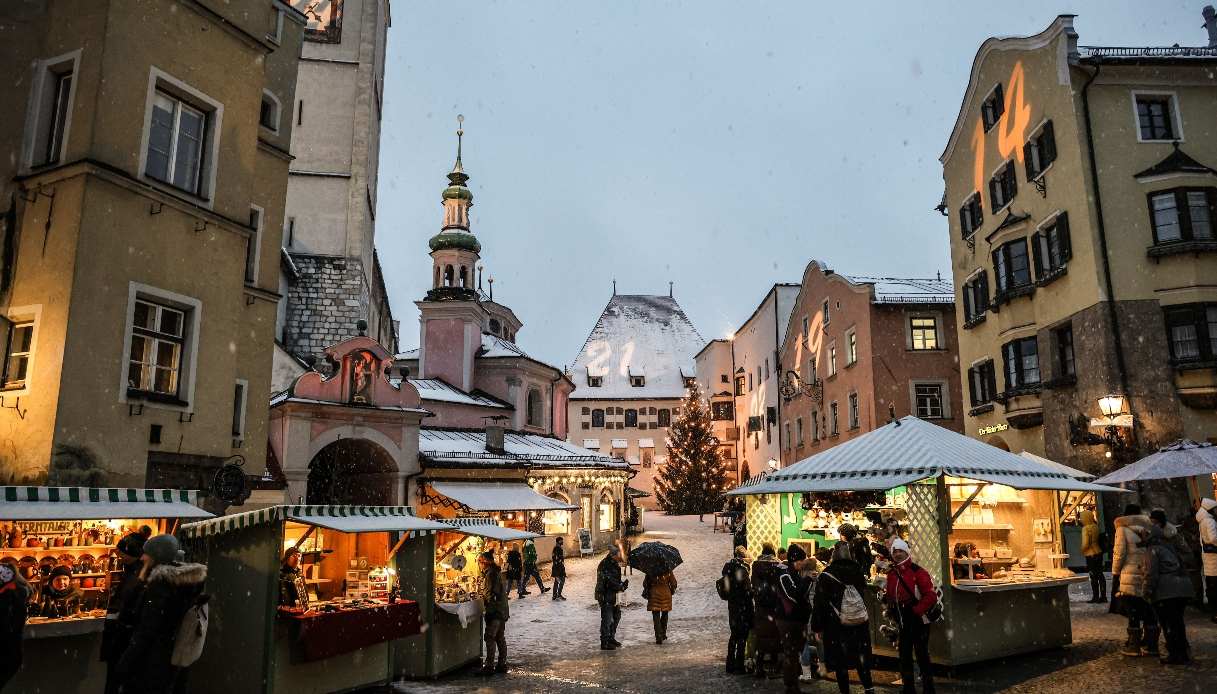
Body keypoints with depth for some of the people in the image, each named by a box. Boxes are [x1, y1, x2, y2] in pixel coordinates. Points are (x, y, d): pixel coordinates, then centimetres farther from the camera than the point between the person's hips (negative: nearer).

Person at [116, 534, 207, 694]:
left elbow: (147, 629, -21)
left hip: (150, 660, -8)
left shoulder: (162, 580, -19)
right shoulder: (184, 580, 6)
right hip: (172, 657, 8)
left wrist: (125, 665, -16)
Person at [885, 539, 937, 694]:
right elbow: (890, 597, 16)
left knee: (922, 655, 1)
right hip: (902, 622, 6)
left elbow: (931, 596, -19)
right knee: (904, 655, 14)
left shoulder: (918, 572, -13)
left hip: (918, 620, -6)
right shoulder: (891, 574, 6)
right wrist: (892, 614, 8)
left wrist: (916, 611, -19)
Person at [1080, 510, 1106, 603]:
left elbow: (1085, 544, -17)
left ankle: (1095, 597, 2)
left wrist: (1082, 551, -1)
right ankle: (1103, 596, 16)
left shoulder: (1086, 529, -16)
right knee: (1100, 575, 12)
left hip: (1091, 555, -8)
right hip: (1099, 553, 8)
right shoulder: (1096, 527, 5)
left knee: (1093, 576, -2)